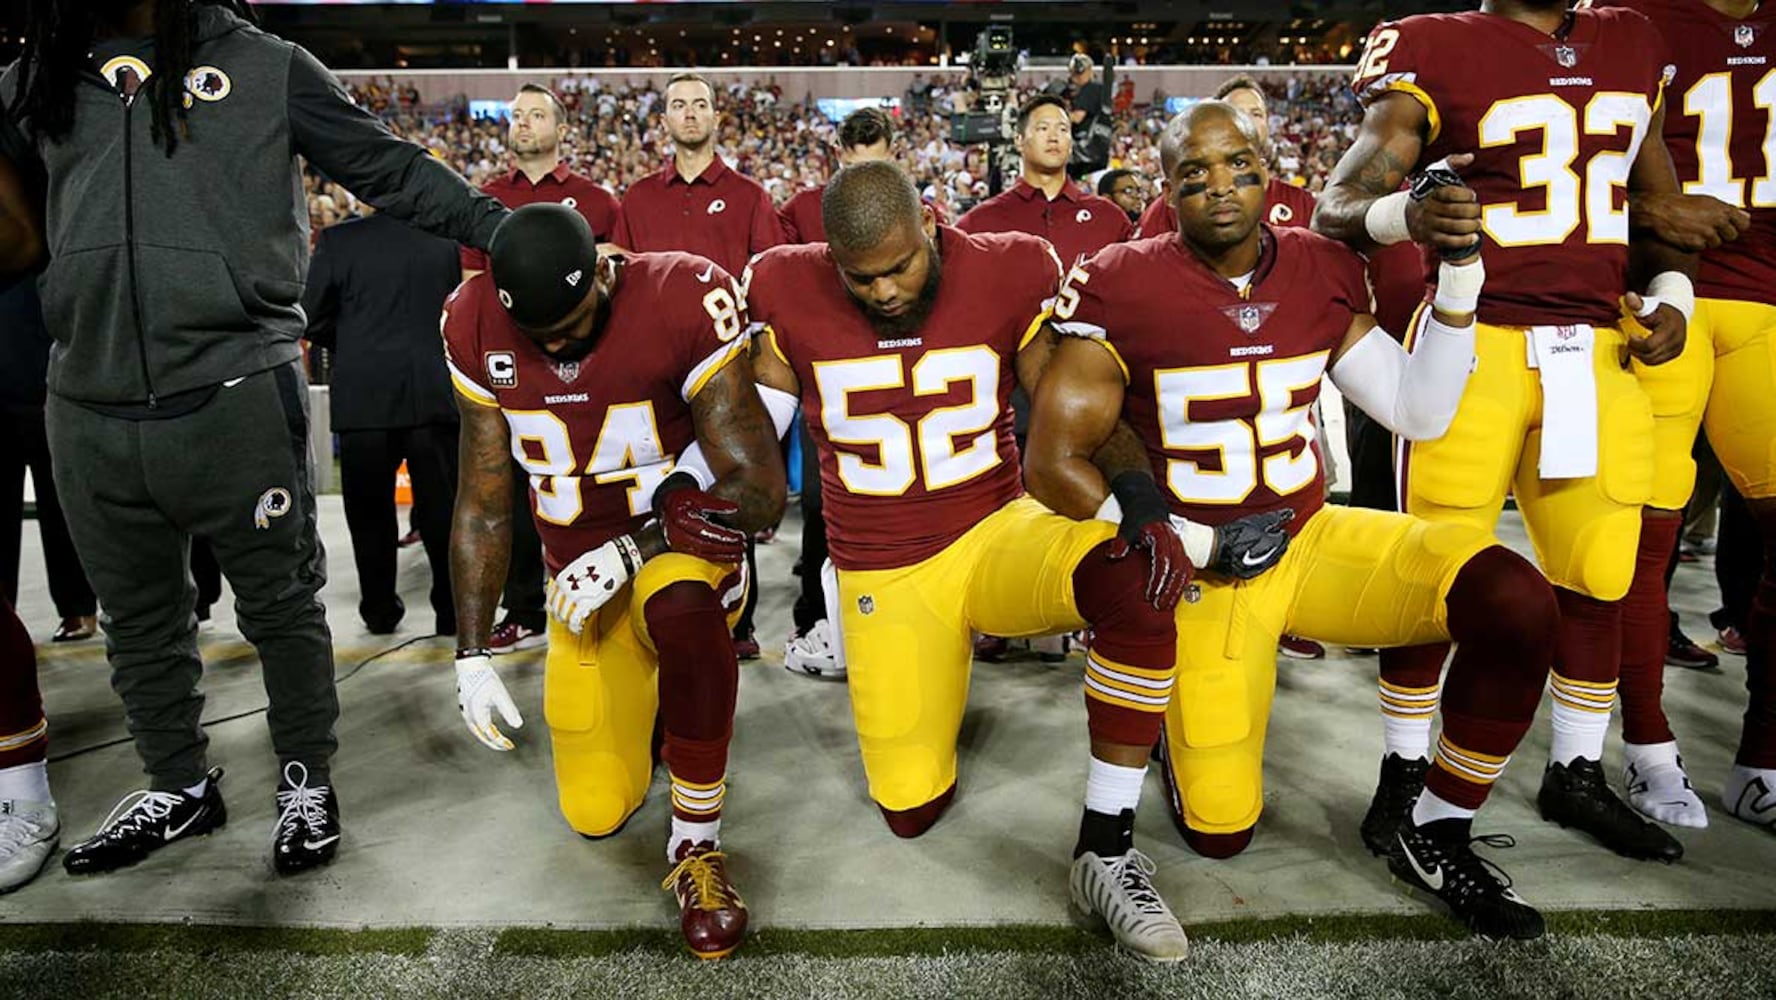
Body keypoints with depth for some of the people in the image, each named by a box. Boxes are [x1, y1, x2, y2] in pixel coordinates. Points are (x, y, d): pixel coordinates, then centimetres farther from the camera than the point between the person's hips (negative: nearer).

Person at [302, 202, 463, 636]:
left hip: (362, 397, 0)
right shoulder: (446, 239, -2)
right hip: (434, 393, 1)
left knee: (370, 510, 13)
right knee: (443, 508, 8)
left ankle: (380, 611, 21)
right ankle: (453, 610, 13)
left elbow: (314, 321, -1)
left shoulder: (337, 240, -4)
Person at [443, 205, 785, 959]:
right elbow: (483, 504, 0)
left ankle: (696, 847, -20)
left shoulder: (681, 301, -22)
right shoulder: (478, 329, -9)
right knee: (597, 814, 6)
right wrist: (472, 654, -1)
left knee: (679, 609, -41)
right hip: (582, 582, 4)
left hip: (681, 537, -4)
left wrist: (634, 546, -24)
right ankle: (646, 704, 39)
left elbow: (761, 491, -21)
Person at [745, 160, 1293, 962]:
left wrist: (1139, 495, -22)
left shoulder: (1006, 274, -10)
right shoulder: (789, 295, -9)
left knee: (1137, 582, -34)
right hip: (882, 574, 1)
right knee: (911, 809, 4)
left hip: (996, 531, 0)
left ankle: (1106, 853, -17)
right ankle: (921, 677, 38)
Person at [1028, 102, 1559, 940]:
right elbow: (1052, 464, -14)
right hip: (1202, 571, -4)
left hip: (1313, 539, 4)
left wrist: (1459, 278, -12)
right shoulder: (1125, 290, -16)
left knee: (1516, 605, -19)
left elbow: (1419, 413, 0)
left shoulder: (1321, 271, -1)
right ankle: (1178, 717, 35)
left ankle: (1435, 834, 2)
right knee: (1220, 832, -2)